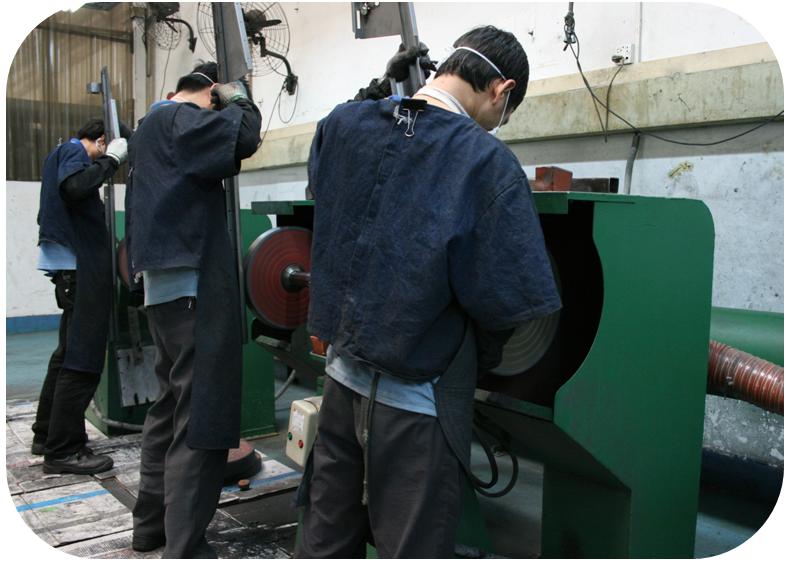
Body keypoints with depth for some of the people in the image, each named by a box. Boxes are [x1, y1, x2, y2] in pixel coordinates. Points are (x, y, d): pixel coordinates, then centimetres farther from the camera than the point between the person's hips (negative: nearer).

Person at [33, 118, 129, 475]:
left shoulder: (62, 153, 23)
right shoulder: (74, 151, -5)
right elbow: (73, 186, -25)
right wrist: (110, 160, -16)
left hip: (76, 265, 10)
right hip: (81, 266, -10)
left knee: (69, 353, 17)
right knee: (82, 358, -8)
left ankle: (47, 435, 26)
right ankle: (64, 450, -4)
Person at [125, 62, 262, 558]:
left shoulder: (156, 123, 24)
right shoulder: (176, 118, -7)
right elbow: (242, 138, -22)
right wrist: (238, 101, -2)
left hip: (169, 287, 11)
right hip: (193, 289, -11)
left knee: (174, 405, 18)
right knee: (201, 419, -9)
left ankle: (151, 523, 29)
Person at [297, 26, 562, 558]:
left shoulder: (340, 124, -1)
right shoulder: (486, 160, -18)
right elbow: (502, 297, -17)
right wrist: (482, 360, 3)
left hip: (342, 378, 6)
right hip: (416, 398, -6)